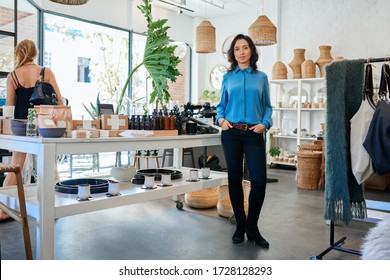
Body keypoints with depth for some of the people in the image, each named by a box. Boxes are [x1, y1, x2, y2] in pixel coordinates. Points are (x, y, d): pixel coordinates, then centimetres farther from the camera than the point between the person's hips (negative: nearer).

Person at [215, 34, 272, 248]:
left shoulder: (261, 77, 9)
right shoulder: (228, 77, 11)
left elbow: (267, 106, 9)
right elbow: (221, 105, 13)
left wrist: (265, 123, -8)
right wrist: (220, 119, -6)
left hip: (254, 134, 0)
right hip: (231, 133, 1)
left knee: (259, 181, -7)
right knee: (235, 180, 5)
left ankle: (252, 227, 13)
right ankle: (240, 226, 21)